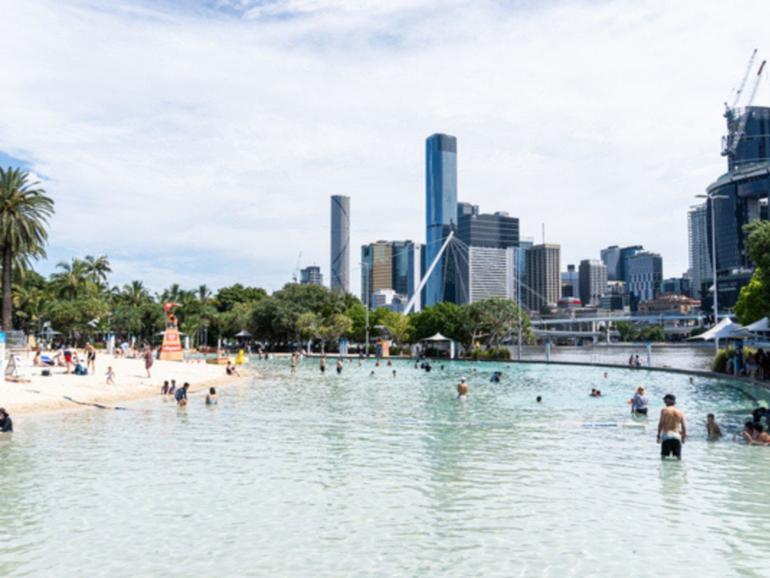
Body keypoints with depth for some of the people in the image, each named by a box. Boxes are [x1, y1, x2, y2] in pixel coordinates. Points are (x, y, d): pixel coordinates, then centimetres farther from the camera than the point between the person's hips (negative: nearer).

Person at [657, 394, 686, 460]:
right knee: (678, 456, 6)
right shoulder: (680, 412, 12)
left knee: (664, 456, 0)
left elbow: (661, 424, -4)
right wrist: (683, 437, 20)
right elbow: (684, 427, 10)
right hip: (677, 436, 3)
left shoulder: (664, 410, 3)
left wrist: (658, 436, -1)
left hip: (666, 435, -3)